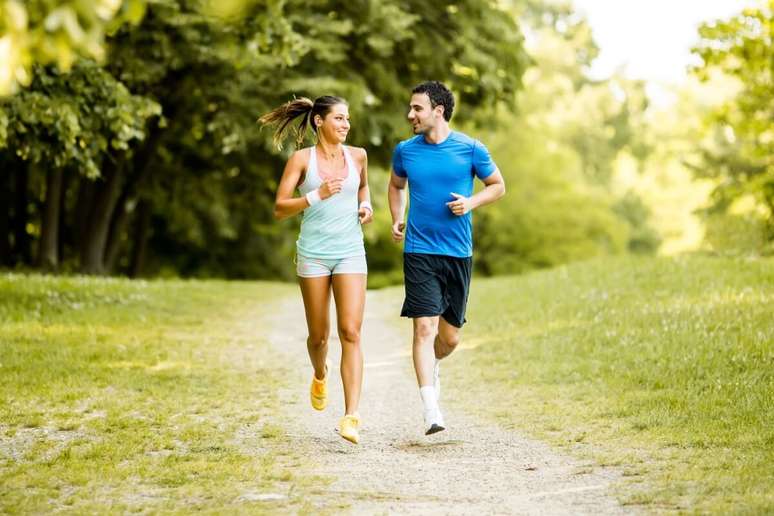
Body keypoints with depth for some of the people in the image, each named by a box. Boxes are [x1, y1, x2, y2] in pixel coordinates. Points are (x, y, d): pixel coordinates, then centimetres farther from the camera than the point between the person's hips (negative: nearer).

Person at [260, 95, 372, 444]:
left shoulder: (357, 156, 5)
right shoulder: (302, 159, -3)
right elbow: (279, 209, -6)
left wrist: (365, 205, 7)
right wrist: (316, 195, -19)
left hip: (350, 253, 1)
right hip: (313, 254, -1)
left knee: (350, 332, -13)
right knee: (318, 335, 9)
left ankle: (351, 417, -18)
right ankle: (320, 375, 45)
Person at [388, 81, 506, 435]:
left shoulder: (470, 149, -3)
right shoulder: (405, 150, 3)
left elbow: (498, 186, 9)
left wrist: (471, 202, -9)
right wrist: (397, 220, 7)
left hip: (458, 253, 1)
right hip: (419, 252, 0)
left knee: (450, 336, 8)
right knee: (424, 328, -14)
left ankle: (432, 364, 44)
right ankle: (431, 412, -15)